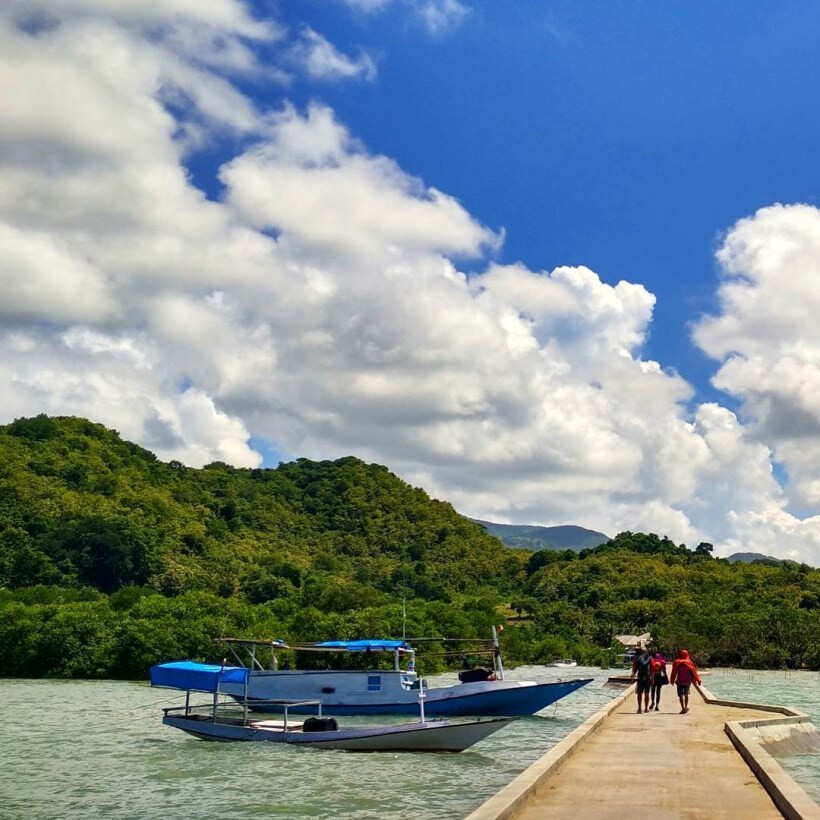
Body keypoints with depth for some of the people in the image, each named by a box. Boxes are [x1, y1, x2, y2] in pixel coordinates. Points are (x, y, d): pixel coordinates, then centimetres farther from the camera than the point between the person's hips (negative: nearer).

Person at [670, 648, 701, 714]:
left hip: (679, 681, -2)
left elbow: (674, 672, 1)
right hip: (687, 681, 2)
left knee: (681, 695, 0)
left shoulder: (676, 662, -3)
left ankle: (683, 708, -13)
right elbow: (693, 671, -3)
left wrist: (672, 681, 10)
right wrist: (698, 680, 0)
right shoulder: (689, 662, -3)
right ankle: (686, 707, 20)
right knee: (686, 694, 17)